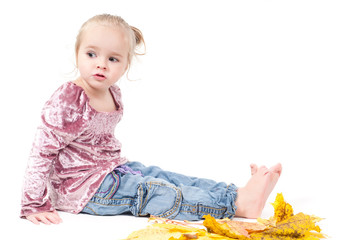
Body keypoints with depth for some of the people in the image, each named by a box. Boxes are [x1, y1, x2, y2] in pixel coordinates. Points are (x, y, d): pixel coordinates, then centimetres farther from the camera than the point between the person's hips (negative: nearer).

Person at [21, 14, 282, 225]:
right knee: (155, 192, -17)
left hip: (113, 168, 9)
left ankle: (240, 194, -8)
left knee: (163, 176, -2)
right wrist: (35, 206, -23)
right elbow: (43, 151, -22)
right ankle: (236, 204, -21)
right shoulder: (68, 101, -22)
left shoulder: (113, 94, 4)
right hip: (82, 185, -9)